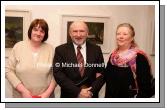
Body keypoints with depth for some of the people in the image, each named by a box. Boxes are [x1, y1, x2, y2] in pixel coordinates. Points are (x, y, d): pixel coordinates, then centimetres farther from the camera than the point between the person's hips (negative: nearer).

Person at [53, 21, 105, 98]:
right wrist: (78, 92, -19)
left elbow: (101, 74, -2)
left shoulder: (96, 50, -1)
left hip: (91, 97, 2)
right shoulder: (61, 50, -5)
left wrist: (91, 91, -16)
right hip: (69, 96, -1)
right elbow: (58, 74, -12)